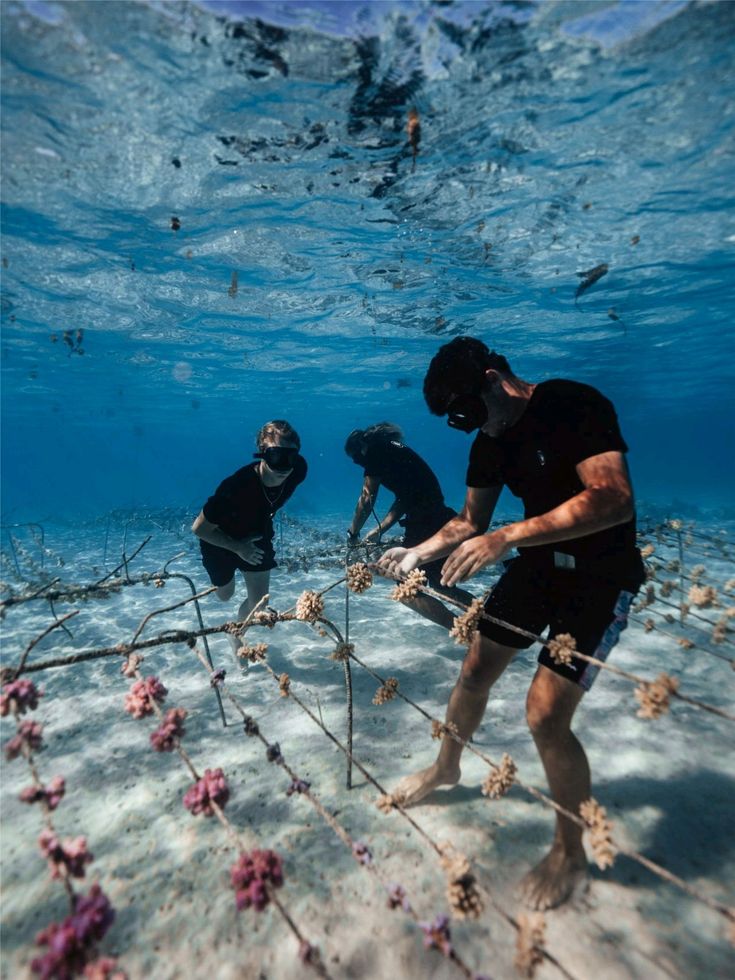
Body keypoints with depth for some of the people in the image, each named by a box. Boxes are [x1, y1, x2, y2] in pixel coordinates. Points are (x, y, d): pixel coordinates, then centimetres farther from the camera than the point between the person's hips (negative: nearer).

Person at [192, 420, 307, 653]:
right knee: (225, 595, 20)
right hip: (221, 539, -3)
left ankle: (236, 634, 38)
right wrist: (238, 548, -27)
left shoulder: (297, 471, -28)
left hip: (256, 535, 4)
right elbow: (199, 528, -28)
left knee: (258, 601, 6)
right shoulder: (236, 486, -42)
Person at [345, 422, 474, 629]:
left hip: (425, 524, -9)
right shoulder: (392, 450, 23)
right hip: (439, 519, 9)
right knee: (440, 585, 24)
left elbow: (367, 499, -7)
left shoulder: (376, 449, -3)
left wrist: (353, 532, 6)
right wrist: (378, 530, 19)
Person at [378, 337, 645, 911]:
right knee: (475, 670, 11)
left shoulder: (575, 406, -21)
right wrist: (418, 552, -7)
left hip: (601, 577, -7)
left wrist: (507, 537, -39)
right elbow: (471, 521, 8)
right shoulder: (490, 441, 1)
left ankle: (571, 854, 18)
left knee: (546, 714, -11)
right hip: (538, 563, 7)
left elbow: (614, 499, -33)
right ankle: (447, 769, 40)